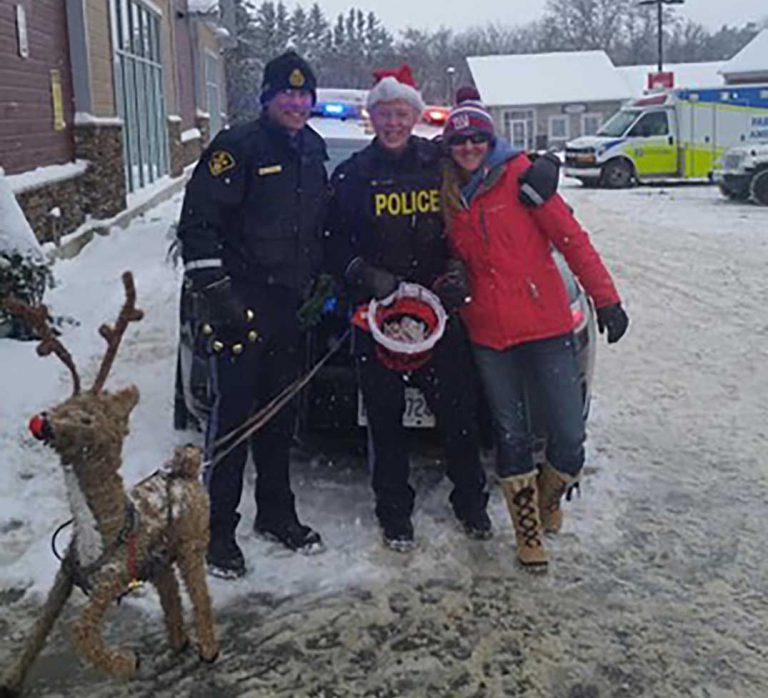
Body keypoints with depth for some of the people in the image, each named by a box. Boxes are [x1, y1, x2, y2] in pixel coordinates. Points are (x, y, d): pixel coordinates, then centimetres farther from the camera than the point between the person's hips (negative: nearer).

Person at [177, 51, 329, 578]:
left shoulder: (313, 152, 14)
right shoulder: (239, 148, -9)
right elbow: (198, 222, -14)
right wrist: (215, 292, -19)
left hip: (291, 304, 7)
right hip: (242, 303, -7)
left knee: (280, 415, 15)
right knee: (234, 413, -4)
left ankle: (276, 514, 29)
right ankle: (219, 530, 6)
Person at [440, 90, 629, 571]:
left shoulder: (519, 176, -4)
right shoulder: (450, 195, 10)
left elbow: (571, 237, -7)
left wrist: (605, 298, -11)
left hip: (546, 324, -3)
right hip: (489, 334, 4)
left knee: (570, 436, -5)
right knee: (512, 437, 9)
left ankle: (550, 498, 27)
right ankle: (529, 532, 24)